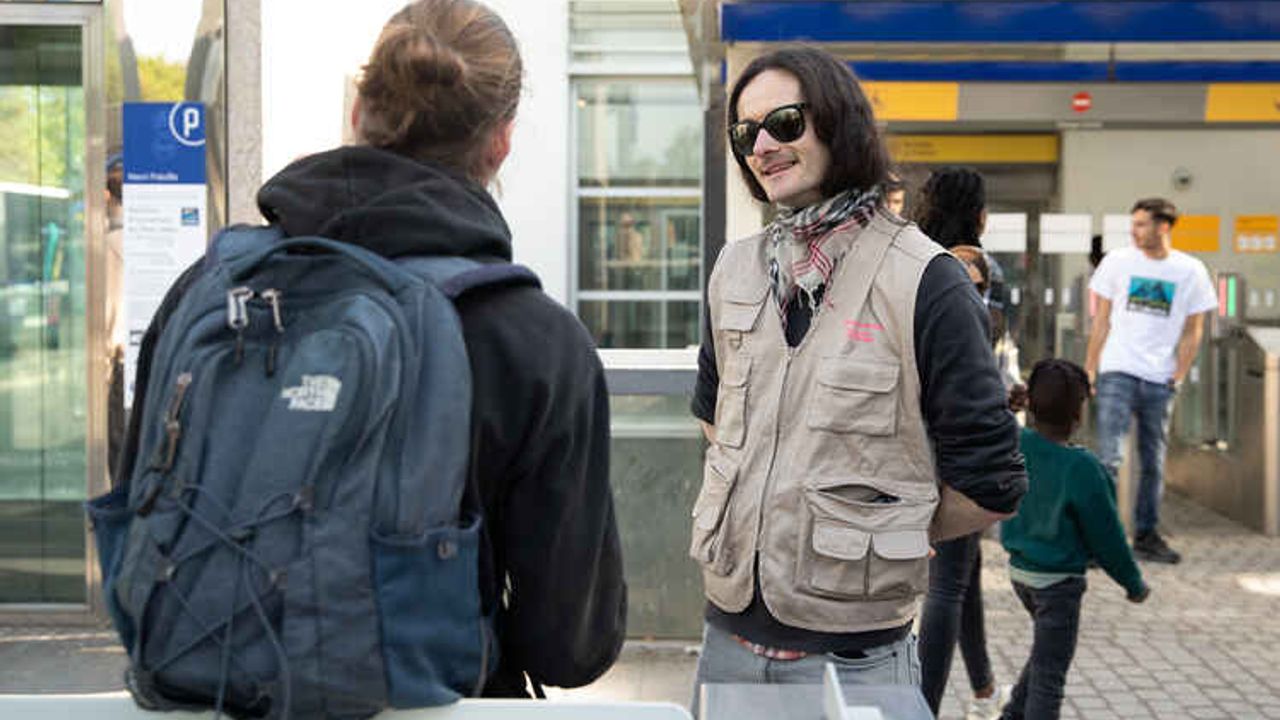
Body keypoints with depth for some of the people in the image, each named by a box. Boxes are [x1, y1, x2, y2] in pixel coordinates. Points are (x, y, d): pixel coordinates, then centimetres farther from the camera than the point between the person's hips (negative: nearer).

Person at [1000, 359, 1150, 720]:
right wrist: (1134, 583, 0)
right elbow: (1106, 535, -14)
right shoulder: (1082, 468, -24)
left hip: (1019, 570, 7)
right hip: (1058, 581, -7)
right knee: (1050, 674, 4)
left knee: (1047, 653, 29)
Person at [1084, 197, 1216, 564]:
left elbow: (1192, 331, 8)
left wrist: (1178, 377, 0)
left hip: (1160, 379, 2)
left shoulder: (1190, 271, 3)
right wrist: (1089, 370, 4)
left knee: (1154, 461, 9)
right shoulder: (1118, 261, 3)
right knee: (1109, 458, -10)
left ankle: (1146, 535, 20)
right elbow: (1102, 320, 8)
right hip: (1117, 372, -1)